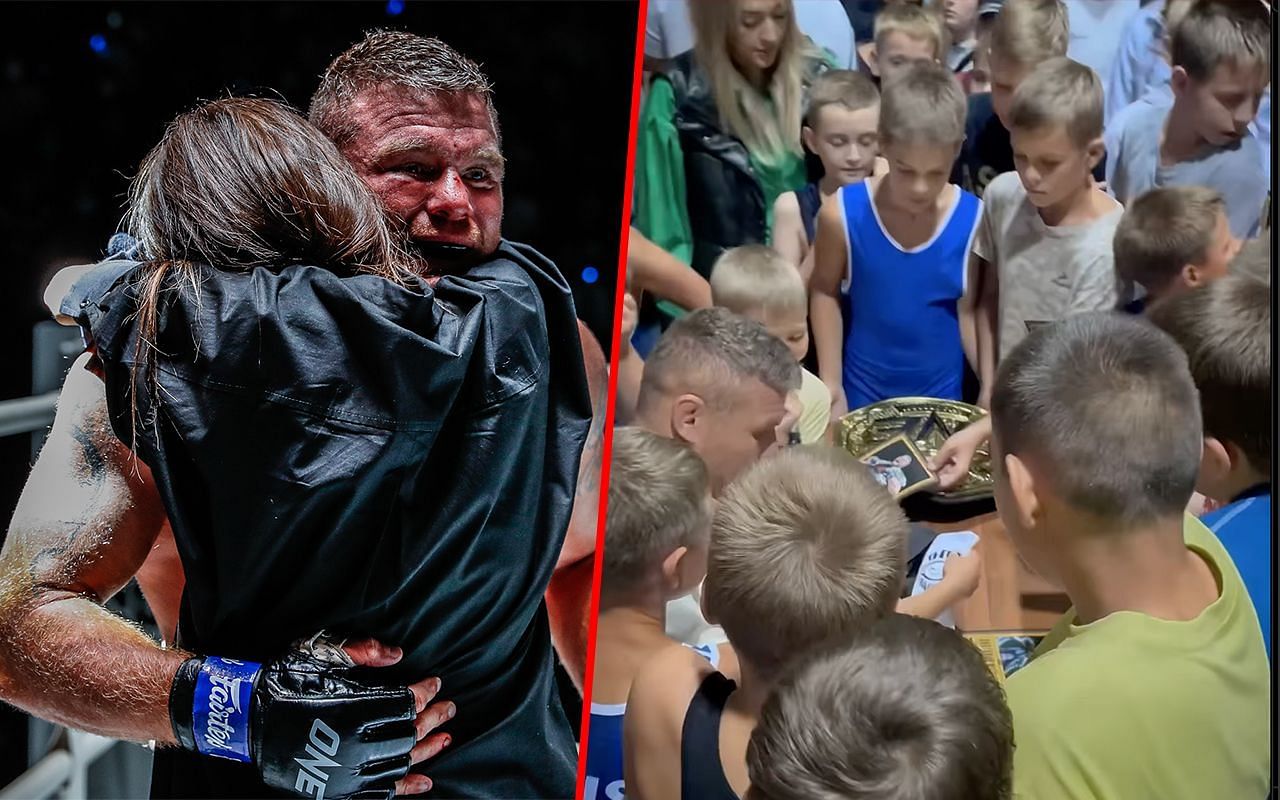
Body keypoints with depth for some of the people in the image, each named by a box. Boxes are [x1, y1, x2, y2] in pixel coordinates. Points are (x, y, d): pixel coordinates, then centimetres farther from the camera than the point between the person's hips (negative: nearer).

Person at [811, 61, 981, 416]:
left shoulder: (972, 220, -15)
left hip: (943, 396, 0)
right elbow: (825, 293, -2)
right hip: (863, 393, 0)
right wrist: (830, 381, -1)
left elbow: (970, 312, -5)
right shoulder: (843, 214, -16)